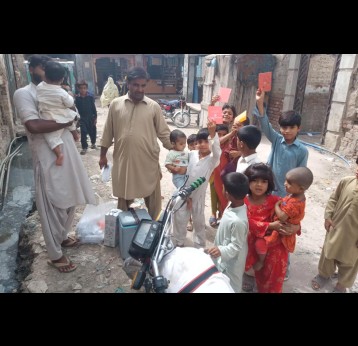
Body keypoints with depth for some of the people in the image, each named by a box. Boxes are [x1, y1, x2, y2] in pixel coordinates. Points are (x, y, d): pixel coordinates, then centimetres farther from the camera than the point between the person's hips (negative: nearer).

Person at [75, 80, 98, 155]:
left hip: (91, 117, 1)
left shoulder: (90, 97, -7)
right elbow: (76, 108, -1)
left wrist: (95, 118, -3)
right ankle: (84, 147, 6)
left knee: (92, 131, 13)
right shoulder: (77, 98, -6)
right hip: (82, 118, -1)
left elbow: (93, 108, -3)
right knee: (83, 133, -4)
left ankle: (93, 143, 38)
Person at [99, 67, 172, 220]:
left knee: (153, 198, 11)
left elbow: (164, 133, 1)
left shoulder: (153, 106, -3)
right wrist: (103, 155, 9)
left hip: (148, 161, -1)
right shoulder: (116, 104, 0)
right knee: (124, 197, 17)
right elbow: (108, 132, 6)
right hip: (123, 160, 1)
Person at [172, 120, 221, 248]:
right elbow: (185, 173, 1)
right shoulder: (191, 154, -4)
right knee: (179, 220, 13)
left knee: (199, 222, 13)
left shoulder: (212, 159, -14)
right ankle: (178, 245, 34)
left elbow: (216, 150, -38)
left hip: (198, 196, -2)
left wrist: (213, 134, -56)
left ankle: (200, 248, 33)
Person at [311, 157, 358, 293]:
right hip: (335, 228, 3)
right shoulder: (346, 181, -11)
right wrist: (328, 216, -4)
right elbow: (333, 199, 2)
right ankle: (324, 274, 50)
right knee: (328, 253, 23)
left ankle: (342, 284, 44)